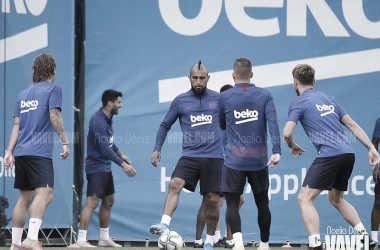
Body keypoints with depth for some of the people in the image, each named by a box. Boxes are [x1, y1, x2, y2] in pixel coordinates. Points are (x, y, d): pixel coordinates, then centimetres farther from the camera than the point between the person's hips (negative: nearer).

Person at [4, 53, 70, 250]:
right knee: (44, 194, -16)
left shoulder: (23, 94, 19)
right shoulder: (53, 89, 1)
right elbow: (54, 116, -11)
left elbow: (17, 125, 15)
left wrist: (9, 152, 12)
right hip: (40, 152, -7)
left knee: (25, 198, 13)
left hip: (21, 152, 7)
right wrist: (65, 142, -9)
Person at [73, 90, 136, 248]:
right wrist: (123, 165, -28)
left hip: (105, 167, 10)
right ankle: (81, 240, -17)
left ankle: (104, 238, 23)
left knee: (108, 201, 14)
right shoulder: (98, 121, -21)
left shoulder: (108, 119, 9)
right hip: (96, 167, -10)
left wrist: (121, 154, 28)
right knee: (92, 202, -15)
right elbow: (104, 147, -26)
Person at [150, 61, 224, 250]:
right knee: (175, 184, -26)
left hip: (214, 157, 0)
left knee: (212, 200, 1)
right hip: (190, 155, 0)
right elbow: (165, 125, 14)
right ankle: (164, 224, -36)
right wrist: (157, 149, 4)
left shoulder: (219, 99, 6)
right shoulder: (180, 101, 6)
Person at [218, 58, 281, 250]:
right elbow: (273, 123, -11)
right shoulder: (264, 96, 1)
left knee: (232, 203, 1)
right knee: (262, 203, 16)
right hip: (259, 160, 2)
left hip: (234, 160, -2)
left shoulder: (224, 97, 1)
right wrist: (276, 151, -17)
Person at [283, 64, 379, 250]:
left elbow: (287, 133, -9)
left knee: (305, 199, -5)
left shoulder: (299, 102, 1)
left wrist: (293, 147, 13)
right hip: (348, 154, 8)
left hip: (329, 156, -8)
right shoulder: (328, 99, 21)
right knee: (336, 199, 25)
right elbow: (352, 125, 18)